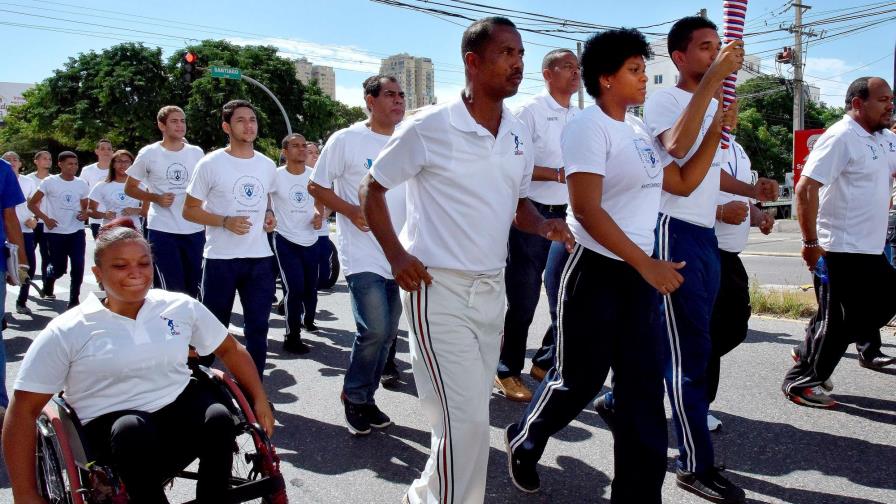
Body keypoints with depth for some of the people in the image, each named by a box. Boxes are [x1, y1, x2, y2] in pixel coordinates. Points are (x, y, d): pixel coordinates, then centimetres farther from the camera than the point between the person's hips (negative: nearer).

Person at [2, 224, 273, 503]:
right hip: (111, 425, -2)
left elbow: (230, 349, 17)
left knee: (219, 417, -30)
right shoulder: (66, 332, -3)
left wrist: (260, 401, 9)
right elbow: (24, 409, -2)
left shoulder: (181, 307, 5)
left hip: (182, 409, 3)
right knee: (133, 428, -37)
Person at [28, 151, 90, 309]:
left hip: (77, 232, 2)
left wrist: (85, 214, -7)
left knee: (78, 267, -8)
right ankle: (48, 283, 39)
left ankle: (74, 301, 4)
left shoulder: (82, 184, 5)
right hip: (56, 233, -2)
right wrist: (45, 218, -13)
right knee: (59, 269, 3)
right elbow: (32, 204, -1)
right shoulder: (50, 182, -5)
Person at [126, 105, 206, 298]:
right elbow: (129, 188, 6)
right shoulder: (149, 153, -1)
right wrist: (156, 198, -10)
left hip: (195, 230, 3)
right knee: (172, 290, -4)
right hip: (162, 230, -3)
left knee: (195, 288, 10)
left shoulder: (196, 153, 7)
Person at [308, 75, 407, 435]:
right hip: (362, 255, -5)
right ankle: (354, 396, 11)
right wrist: (351, 211, -15)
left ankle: (366, 397, 28)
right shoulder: (346, 140, -5)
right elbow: (316, 186, -1)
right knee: (374, 330, -13)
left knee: (388, 333, 10)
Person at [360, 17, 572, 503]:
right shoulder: (427, 127, -11)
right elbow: (372, 189, -2)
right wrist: (396, 255, -12)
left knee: (470, 411, 16)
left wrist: (544, 225, -5)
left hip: (492, 289, 7)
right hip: (438, 289, -6)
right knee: (467, 417, -8)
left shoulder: (519, 134, 7)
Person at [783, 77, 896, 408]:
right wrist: (810, 242, -24)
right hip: (839, 251, -9)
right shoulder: (841, 137, -16)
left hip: (869, 250, 9)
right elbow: (806, 188, -23)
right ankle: (800, 381, 10)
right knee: (837, 321, -3)